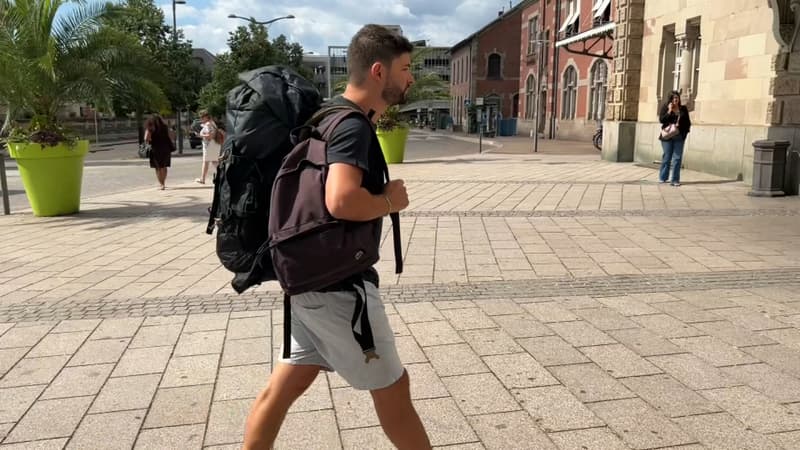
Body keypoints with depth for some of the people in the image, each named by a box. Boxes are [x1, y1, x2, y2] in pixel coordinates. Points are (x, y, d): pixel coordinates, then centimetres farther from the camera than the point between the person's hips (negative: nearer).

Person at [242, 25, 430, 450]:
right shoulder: (354, 127, -19)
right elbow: (341, 200, -36)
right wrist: (390, 200, -17)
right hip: (337, 283, -10)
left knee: (286, 384, 18)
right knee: (392, 387, 7)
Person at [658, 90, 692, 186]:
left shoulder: (683, 109, 10)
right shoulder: (665, 108, 3)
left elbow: (688, 121, 13)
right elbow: (661, 120, -8)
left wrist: (686, 130, 2)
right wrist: (669, 111, -13)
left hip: (679, 137, 2)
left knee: (677, 158, -1)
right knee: (666, 157, 1)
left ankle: (675, 180, 2)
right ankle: (663, 178, 11)